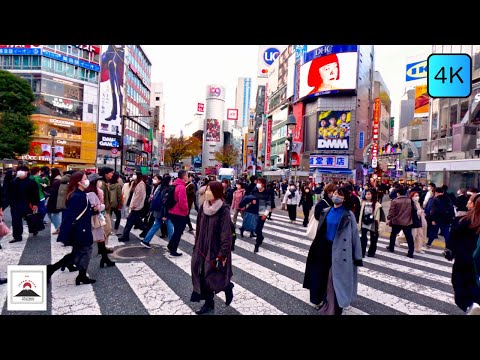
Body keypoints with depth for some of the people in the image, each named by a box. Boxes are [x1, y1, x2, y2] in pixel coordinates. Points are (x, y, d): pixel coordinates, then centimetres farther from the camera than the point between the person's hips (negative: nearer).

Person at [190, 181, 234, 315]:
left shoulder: (223, 210, -18)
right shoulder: (204, 207, 1)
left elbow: (226, 233, -18)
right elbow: (199, 227, 10)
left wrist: (223, 253, -18)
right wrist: (197, 245, 12)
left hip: (216, 248, -6)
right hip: (203, 247, 6)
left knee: (215, 277, 2)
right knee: (203, 276, 8)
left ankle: (228, 287, 34)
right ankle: (209, 303, 26)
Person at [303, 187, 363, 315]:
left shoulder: (348, 215, -12)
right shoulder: (326, 212, 3)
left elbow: (354, 235, -11)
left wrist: (357, 257, -12)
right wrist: (317, 247, 11)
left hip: (339, 251, -5)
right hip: (325, 248, 5)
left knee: (336, 279, 3)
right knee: (321, 276, 15)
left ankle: (334, 308, 20)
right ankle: (321, 300, 37)